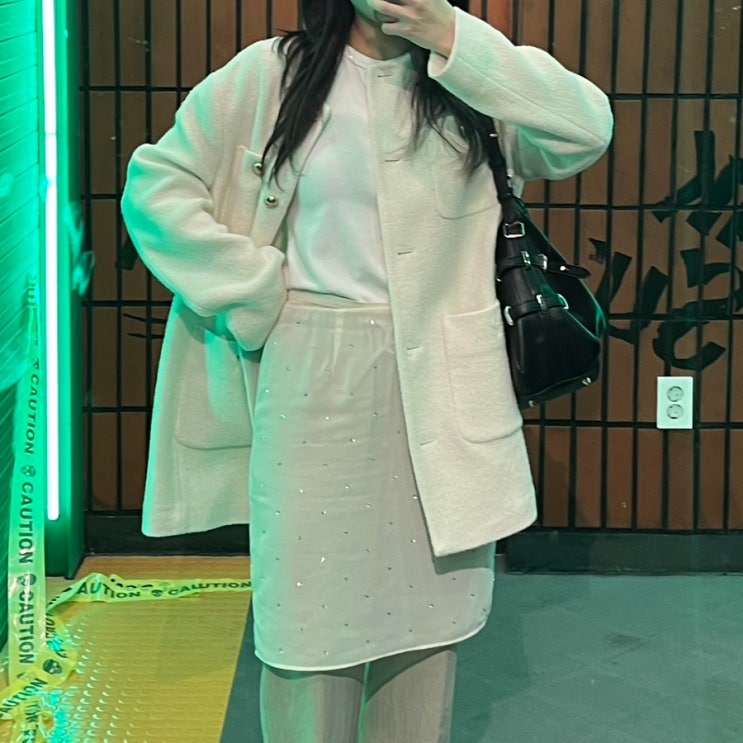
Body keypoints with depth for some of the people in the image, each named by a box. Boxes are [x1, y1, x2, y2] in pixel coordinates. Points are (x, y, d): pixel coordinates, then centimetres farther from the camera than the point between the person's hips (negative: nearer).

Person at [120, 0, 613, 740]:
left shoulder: (471, 81, 5)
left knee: (427, 594, 11)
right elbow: (155, 185, 2)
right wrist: (252, 292, -6)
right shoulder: (269, 76, 0)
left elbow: (588, 130, -11)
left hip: (444, 383, 2)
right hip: (315, 381, -2)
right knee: (315, 601, 5)